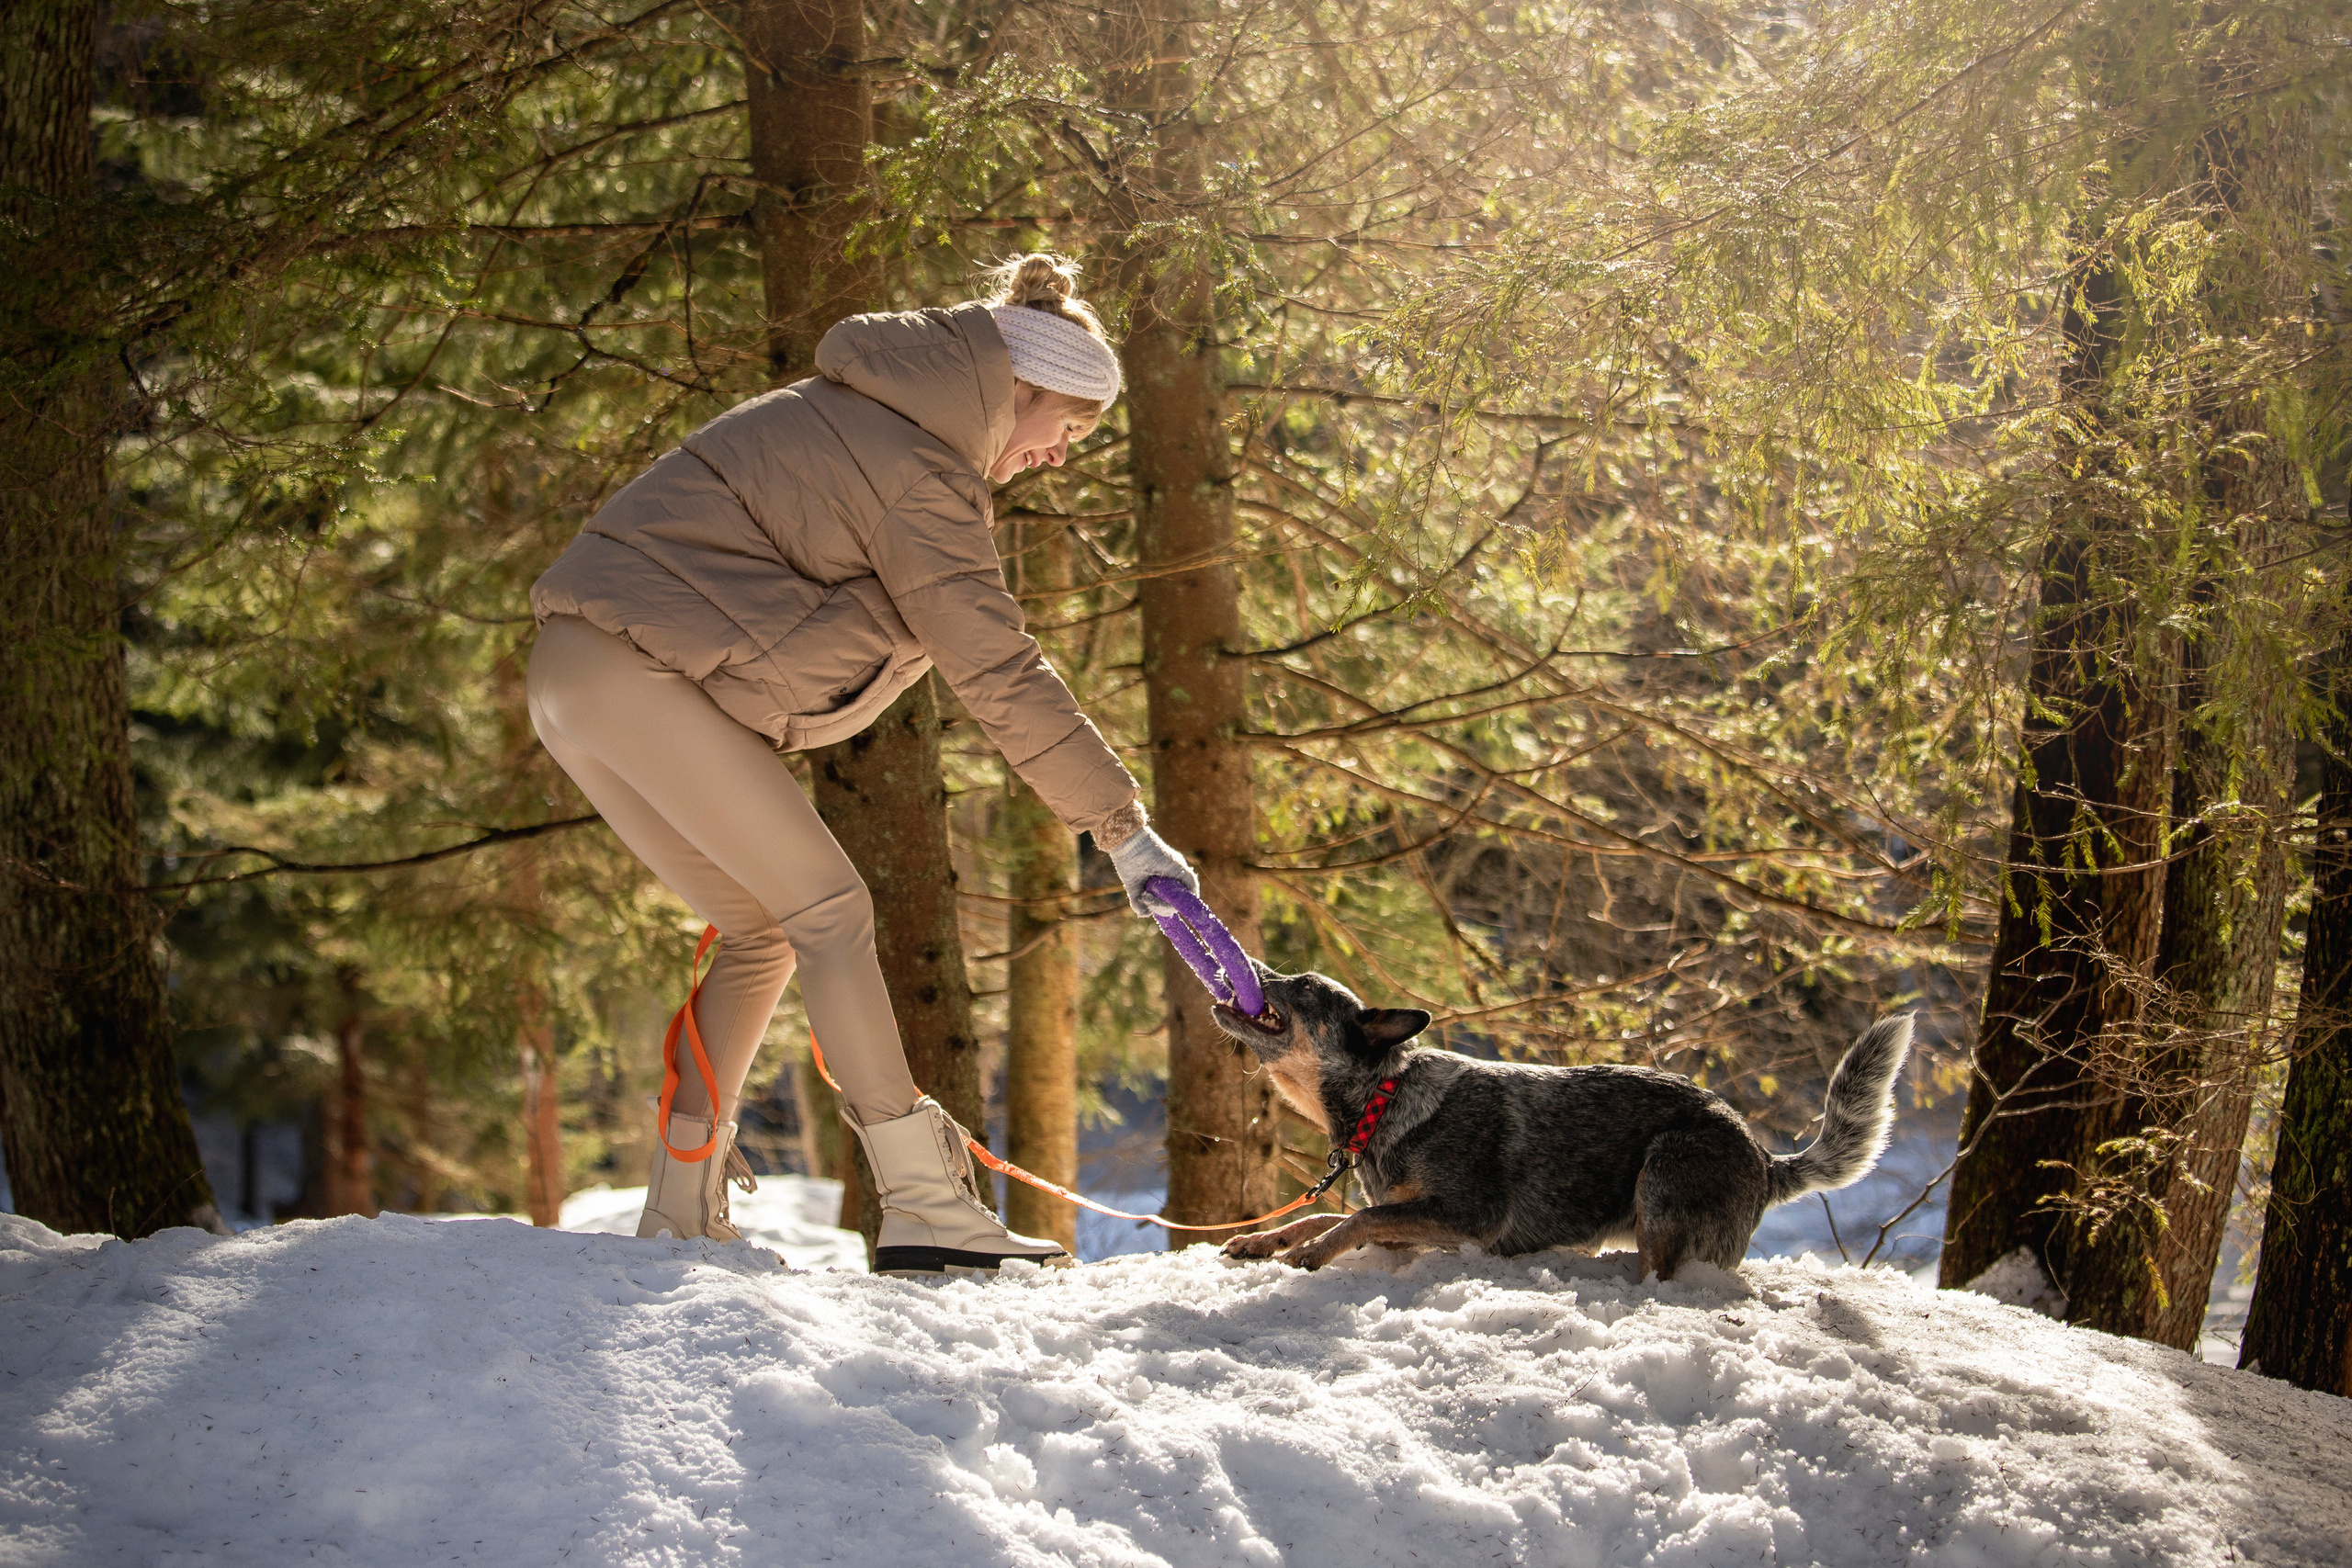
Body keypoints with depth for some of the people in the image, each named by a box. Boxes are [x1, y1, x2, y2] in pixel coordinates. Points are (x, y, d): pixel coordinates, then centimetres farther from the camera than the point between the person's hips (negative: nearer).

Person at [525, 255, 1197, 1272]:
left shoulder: (857, 414, 18)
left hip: (580, 671, 10)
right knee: (827, 906, -10)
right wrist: (1121, 827, -14)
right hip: (637, 663, -10)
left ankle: (681, 1210, 12)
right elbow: (998, 672, -17)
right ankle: (925, 1205, -13)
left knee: (761, 928, 11)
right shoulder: (916, 470, -13)